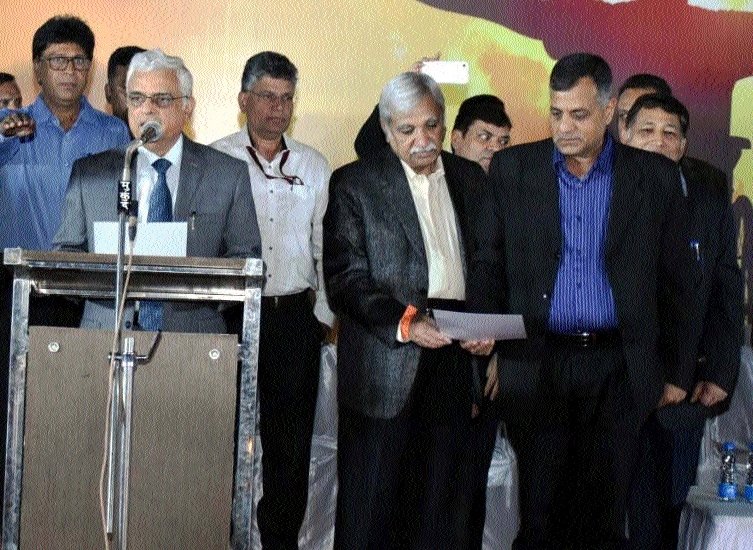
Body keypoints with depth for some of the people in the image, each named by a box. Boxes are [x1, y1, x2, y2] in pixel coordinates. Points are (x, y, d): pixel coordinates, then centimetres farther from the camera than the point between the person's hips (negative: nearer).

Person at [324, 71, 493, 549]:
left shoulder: (471, 178, 13)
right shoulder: (355, 183, 0)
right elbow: (345, 279, -7)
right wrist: (404, 323, -20)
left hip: (455, 357, 4)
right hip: (384, 367, -4)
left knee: (440, 508, 9)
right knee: (368, 511, 0)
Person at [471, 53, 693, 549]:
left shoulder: (656, 178, 2)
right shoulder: (512, 169, 4)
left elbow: (676, 282, 7)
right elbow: (490, 262, 7)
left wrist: (676, 371, 7)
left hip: (619, 370, 0)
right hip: (538, 364, 0)